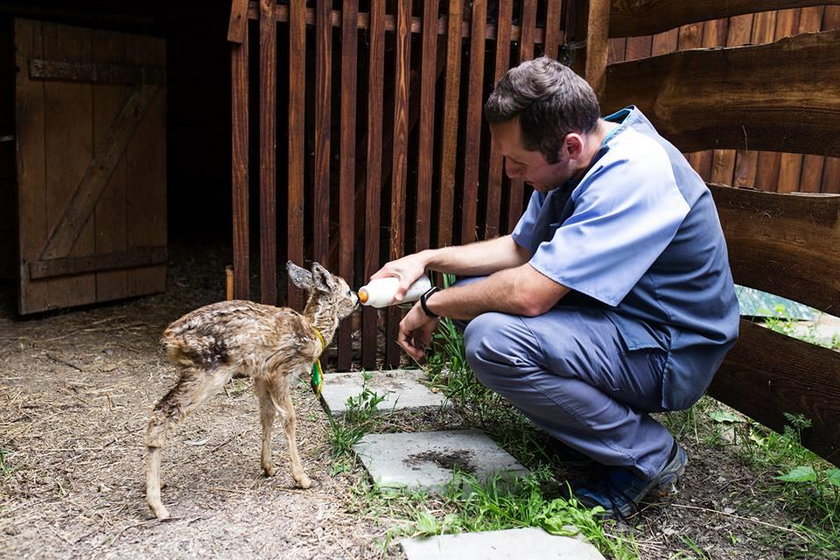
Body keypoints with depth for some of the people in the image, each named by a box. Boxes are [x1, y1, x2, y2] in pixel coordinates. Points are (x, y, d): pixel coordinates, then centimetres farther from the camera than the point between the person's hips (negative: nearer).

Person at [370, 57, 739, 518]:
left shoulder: (632, 175, -28)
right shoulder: (575, 161, 1)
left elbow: (528, 293, -33)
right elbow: (519, 248, 14)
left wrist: (432, 306, -16)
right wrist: (427, 260, 3)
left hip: (670, 355, -9)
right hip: (616, 319, 9)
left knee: (492, 339, -28)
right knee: (477, 289, 8)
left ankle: (646, 454, -9)